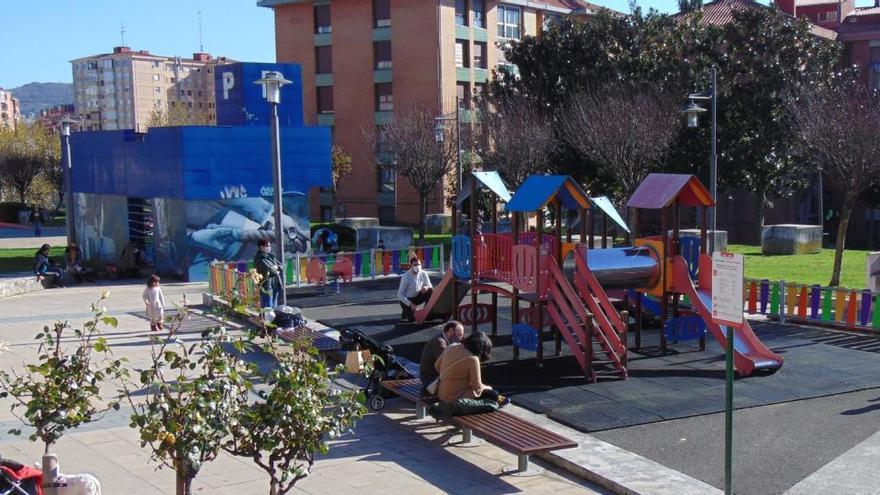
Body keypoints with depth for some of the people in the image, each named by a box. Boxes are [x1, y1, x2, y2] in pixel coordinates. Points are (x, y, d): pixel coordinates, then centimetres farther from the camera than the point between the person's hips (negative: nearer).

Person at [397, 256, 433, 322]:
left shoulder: (423, 274, -10)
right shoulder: (406, 276, -23)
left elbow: (430, 286, 1)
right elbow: (400, 294, -21)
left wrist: (426, 287, -25)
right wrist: (410, 304, -30)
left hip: (417, 297, 5)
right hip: (406, 300, -5)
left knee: (430, 291, -20)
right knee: (413, 318, -25)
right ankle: (406, 312, 10)